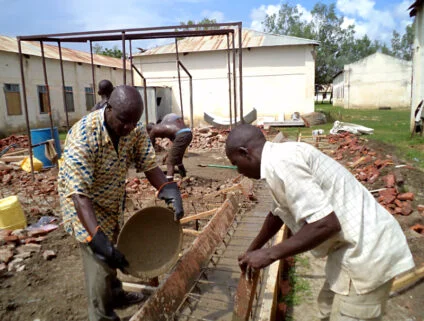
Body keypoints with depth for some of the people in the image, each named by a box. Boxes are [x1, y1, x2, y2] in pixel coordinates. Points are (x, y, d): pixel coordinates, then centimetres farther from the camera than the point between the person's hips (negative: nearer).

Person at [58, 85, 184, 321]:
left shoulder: (136, 130, -18)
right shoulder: (83, 136, -35)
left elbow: (149, 164, -15)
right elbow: (80, 193, -38)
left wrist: (169, 190, -35)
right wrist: (97, 239, -46)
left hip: (113, 199, 6)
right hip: (84, 203, -6)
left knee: (111, 252, 24)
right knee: (101, 261, -4)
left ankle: (115, 294, 48)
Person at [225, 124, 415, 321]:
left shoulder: (279, 163, -22)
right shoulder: (283, 157, 10)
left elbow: (326, 224, -27)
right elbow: (277, 213, 25)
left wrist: (269, 255, -16)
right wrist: (252, 250, 34)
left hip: (365, 251, -10)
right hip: (358, 246, 10)